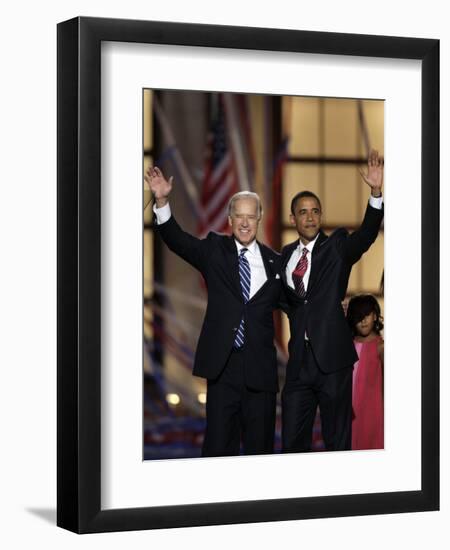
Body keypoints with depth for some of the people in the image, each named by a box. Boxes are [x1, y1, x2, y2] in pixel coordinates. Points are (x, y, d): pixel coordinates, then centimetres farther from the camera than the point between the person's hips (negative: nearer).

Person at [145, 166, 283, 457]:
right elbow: (176, 238, -7)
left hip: (260, 367, 1)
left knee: (260, 447, 7)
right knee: (218, 446, 2)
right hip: (222, 364, -1)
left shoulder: (274, 261, 7)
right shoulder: (214, 250, 5)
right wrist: (162, 201, -22)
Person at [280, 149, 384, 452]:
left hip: (332, 358, -4)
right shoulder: (286, 255, 13)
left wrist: (376, 192, -33)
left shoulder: (337, 246, 0)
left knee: (337, 441, 2)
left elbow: (366, 234, -18)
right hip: (299, 359, 4)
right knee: (292, 442, 8)